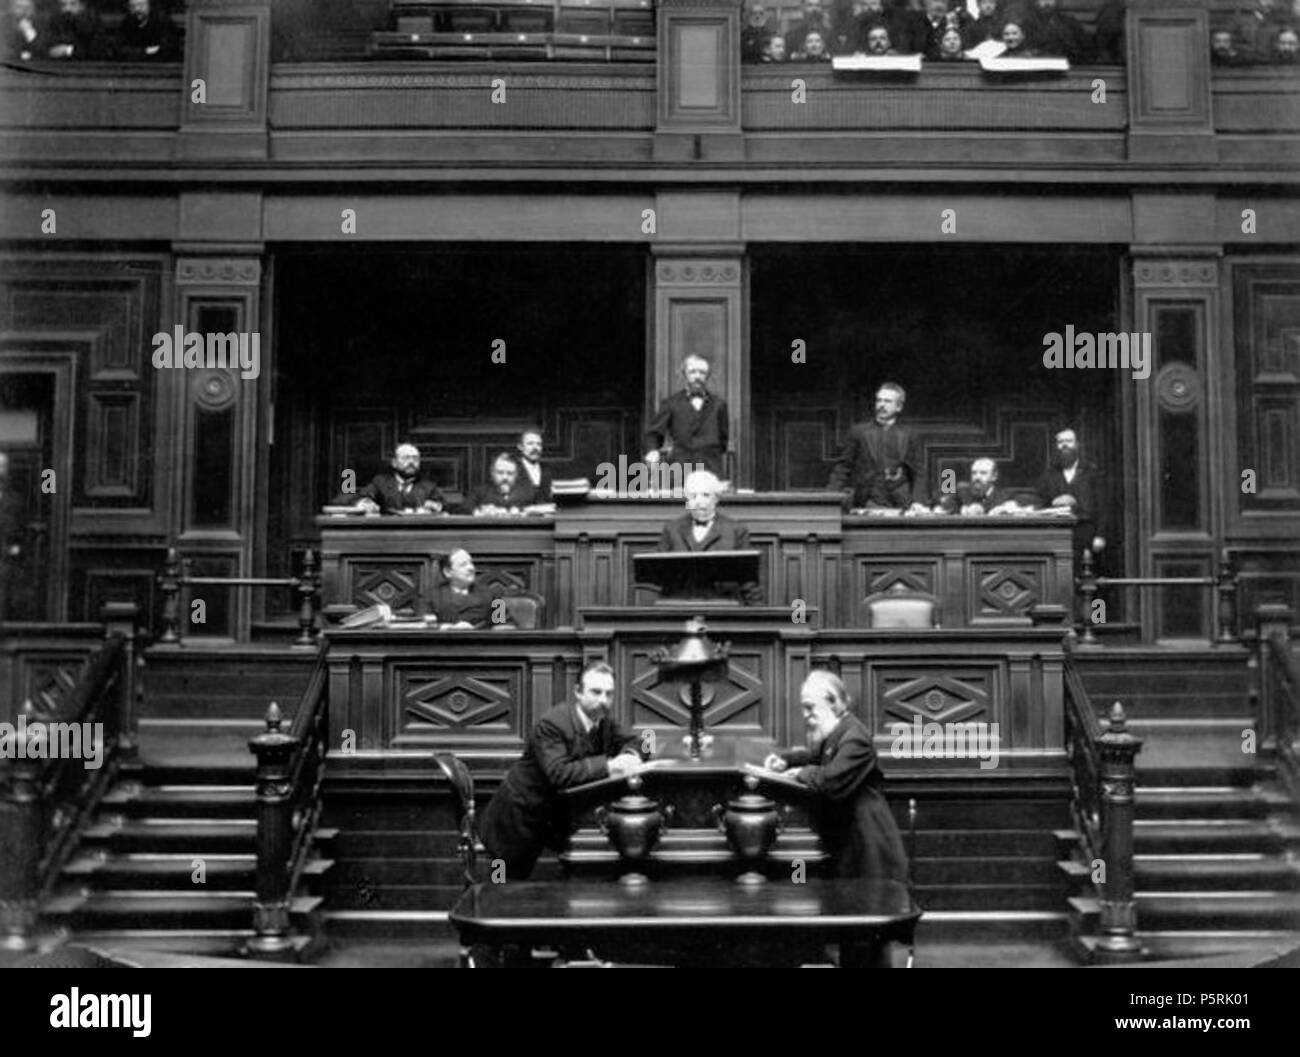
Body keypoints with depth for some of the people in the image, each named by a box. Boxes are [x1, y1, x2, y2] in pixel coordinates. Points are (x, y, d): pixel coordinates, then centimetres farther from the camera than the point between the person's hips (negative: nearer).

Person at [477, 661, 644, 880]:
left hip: (556, 818, 7)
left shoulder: (603, 720, -4)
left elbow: (631, 741, 5)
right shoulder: (551, 725, -28)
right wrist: (608, 766, -43)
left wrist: (630, 756, -20)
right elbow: (558, 774, -38)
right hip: (519, 819, -7)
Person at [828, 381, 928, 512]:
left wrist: (918, 501, -6)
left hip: (899, 507, 0)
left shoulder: (908, 437, 9)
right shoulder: (859, 432, 9)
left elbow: (918, 475, 9)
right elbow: (843, 467, 8)